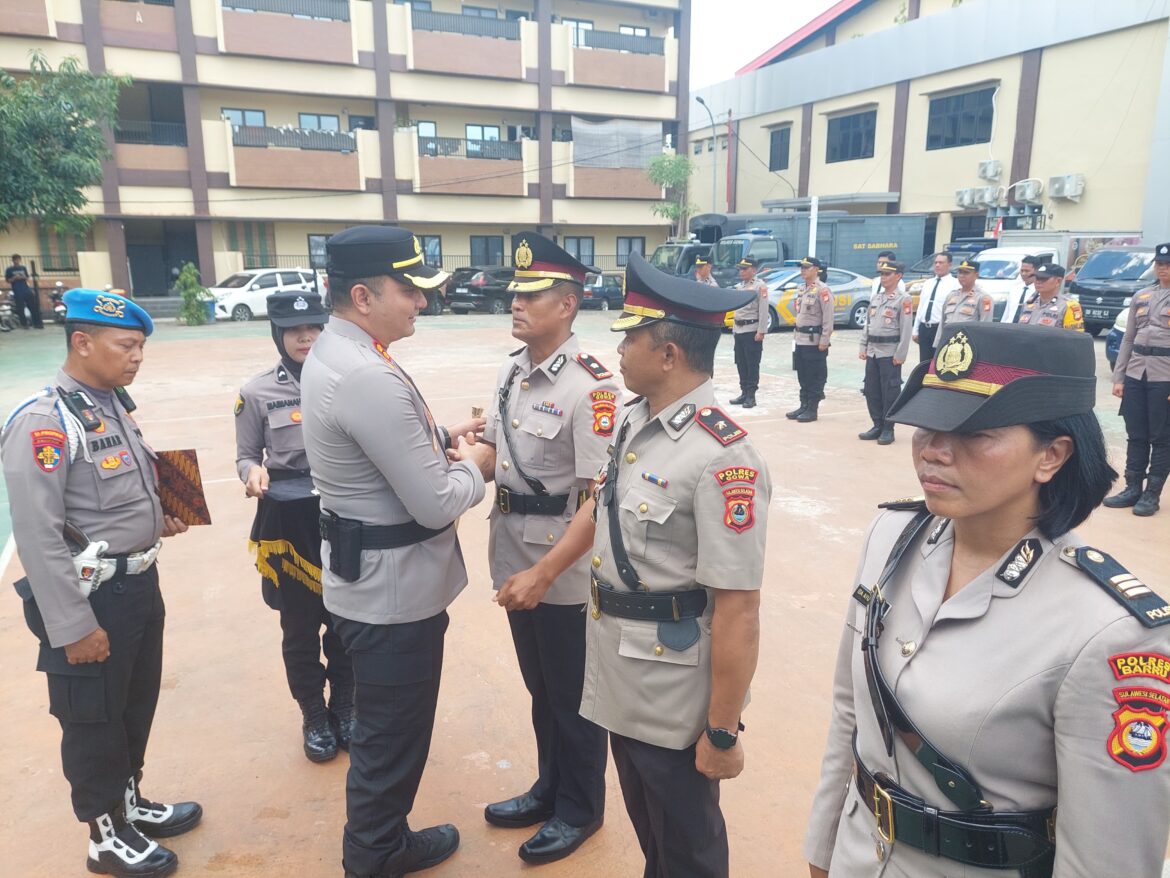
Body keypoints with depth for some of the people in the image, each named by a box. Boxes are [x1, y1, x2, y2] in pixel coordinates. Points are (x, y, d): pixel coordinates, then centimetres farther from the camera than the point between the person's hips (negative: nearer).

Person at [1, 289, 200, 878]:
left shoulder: (114, 403, 7)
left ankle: (130, 803, 45)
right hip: (91, 596, -8)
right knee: (93, 721, 12)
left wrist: (153, 519, 3)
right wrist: (73, 627, -20)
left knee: (137, 707, 23)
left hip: (140, 582, 8)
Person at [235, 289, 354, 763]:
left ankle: (344, 707, 35)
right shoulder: (257, 392, -3)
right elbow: (246, 457, 4)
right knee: (300, 625, 12)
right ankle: (314, 716, 32)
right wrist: (253, 473, -18)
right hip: (289, 521, 0)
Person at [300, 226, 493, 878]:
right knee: (392, 736, 12)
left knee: (386, 727, 28)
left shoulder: (332, 353, 4)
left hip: (371, 577, 11)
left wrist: (442, 439, 4)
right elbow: (435, 505, -25)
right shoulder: (370, 377, -28)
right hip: (394, 588, -11)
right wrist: (473, 466, -6)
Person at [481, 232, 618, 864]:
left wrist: (545, 576, -23)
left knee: (574, 694, 13)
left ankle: (579, 809, 36)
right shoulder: (510, 371, 3)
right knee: (539, 686, 24)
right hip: (515, 561, 7)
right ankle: (549, 788, 45)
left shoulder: (589, 387, -20)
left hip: (564, 572, -7)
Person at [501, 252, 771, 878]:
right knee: (644, 822, 30)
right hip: (618, 674, 8)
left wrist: (722, 733, -20)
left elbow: (738, 609, -27)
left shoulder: (722, 458, -29)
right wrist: (543, 572, 24)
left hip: (676, 692, -8)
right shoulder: (632, 420, -1)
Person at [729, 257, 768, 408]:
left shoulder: (760, 286, -7)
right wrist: (734, 327, 16)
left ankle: (751, 396, 0)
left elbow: (763, 311, -12)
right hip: (739, 330, 7)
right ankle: (744, 393, 17)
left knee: (752, 365, -4)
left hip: (752, 330, -7)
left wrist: (761, 331, -17)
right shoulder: (739, 286, 15)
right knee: (741, 364, 10)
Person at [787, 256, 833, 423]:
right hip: (801, 341, 8)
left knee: (815, 378, -1)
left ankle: (812, 410, 4)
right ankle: (803, 406, 21)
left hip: (815, 342, -8)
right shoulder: (802, 290, 15)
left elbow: (828, 318, -16)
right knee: (803, 377, 13)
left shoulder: (822, 290, -12)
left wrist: (824, 341, -18)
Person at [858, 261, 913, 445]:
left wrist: (900, 354, -16)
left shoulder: (904, 299, -7)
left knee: (889, 392, -1)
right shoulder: (876, 298, 14)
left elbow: (906, 329, -11)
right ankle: (877, 425, 20)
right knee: (871, 391, 9)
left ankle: (888, 429, 7)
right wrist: (863, 347, 10)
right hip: (872, 351, 7)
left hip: (890, 353, -7)